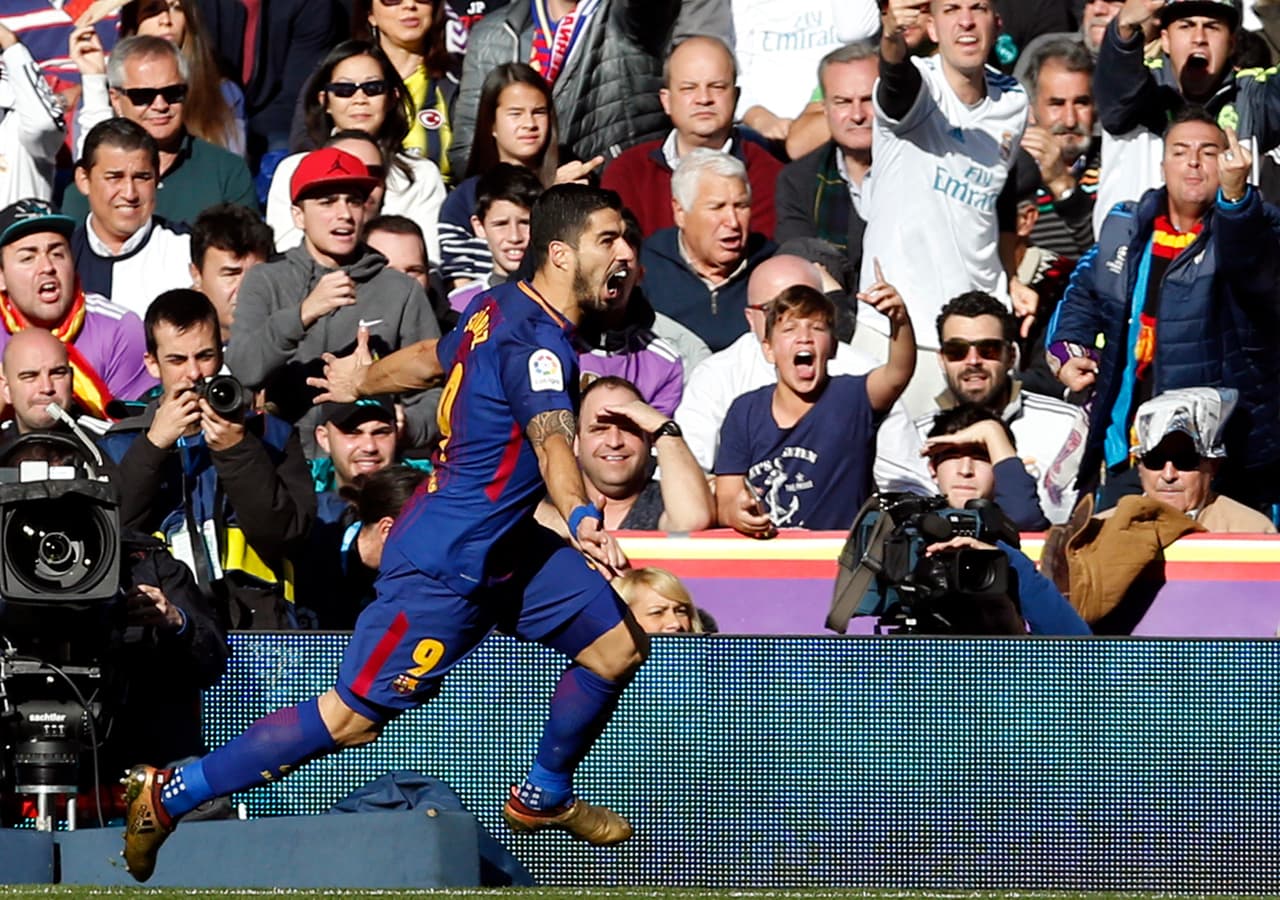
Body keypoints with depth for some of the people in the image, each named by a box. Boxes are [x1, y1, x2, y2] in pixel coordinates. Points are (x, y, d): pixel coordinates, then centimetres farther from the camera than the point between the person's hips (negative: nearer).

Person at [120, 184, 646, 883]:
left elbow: (430, 357, 24)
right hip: (445, 564, -10)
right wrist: (581, 520, -62)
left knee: (619, 645, 10)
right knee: (352, 718, -6)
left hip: (504, 547, 10)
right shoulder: (537, 344, -25)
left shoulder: (501, 307, 5)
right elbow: (552, 440, -44)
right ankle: (169, 795, 3)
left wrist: (364, 381, 43)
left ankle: (543, 796, 31)